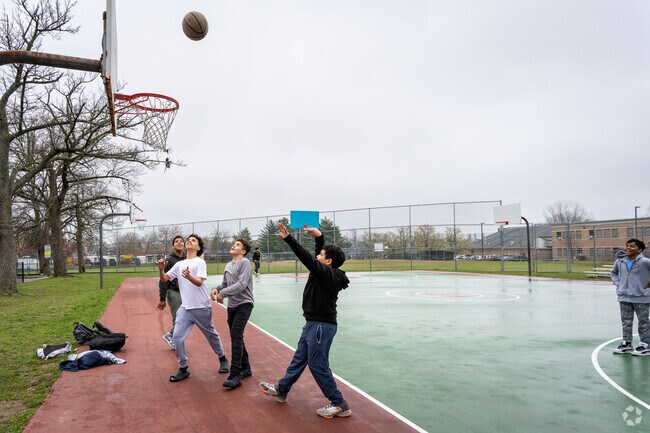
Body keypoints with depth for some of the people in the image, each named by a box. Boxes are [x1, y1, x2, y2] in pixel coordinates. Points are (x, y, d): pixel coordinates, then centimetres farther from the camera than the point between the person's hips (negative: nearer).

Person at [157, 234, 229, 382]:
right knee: (177, 337, -9)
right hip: (185, 308, 4)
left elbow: (199, 282, -21)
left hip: (202, 308, -4)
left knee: (211, 335, 11)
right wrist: (161, 269, -14)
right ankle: (183, 369, 8)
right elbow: (164, 279, 7)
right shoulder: (179, 264, 8)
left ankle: (222, 358, 35)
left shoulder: (200, 262, -8)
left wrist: (189, 276, -42)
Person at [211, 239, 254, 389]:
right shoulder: (228, 265, 11)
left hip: (244, 304, -8)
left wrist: (222, 294, -18)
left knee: (236, 337, -14)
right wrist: (216, 288, -5)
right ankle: (245, 368, 27)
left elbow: (241, 284, -21)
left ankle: (235, 375, -12)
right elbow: (225, 283, 17)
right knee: (236, 338, 13)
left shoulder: (244, 262, -11)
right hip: (232, 305, 8)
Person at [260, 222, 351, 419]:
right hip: (314, 323, 10)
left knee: (317, 365, -2)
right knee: (299, 358, 20)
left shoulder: (327, 274, -19)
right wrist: (319, 237, 10)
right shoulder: (328, 273, 6)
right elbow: (316, 258, 22)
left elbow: (307, 258, -27)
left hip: (321, 325, -10)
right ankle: (281, 390, 35)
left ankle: (339, 405, 8)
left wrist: (288, 238, -27)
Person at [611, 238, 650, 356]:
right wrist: (617, 283, 8)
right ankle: (626, 343, 23)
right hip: (624, 297, 5)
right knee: (626, 321, 13)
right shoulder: (620, 261, 2)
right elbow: (614, 272, 20)